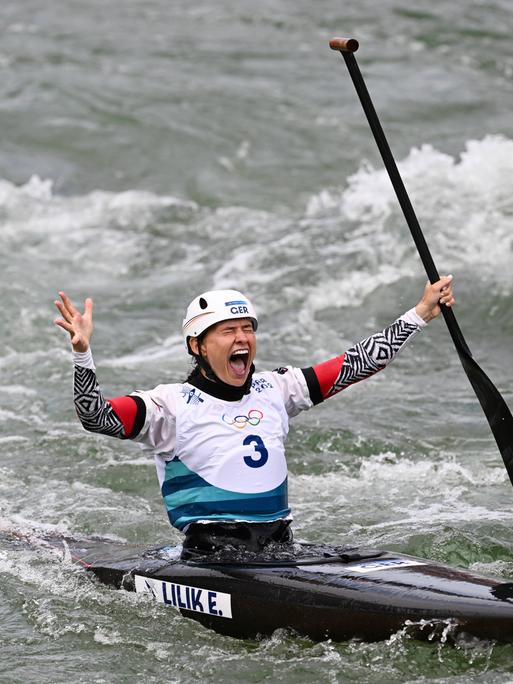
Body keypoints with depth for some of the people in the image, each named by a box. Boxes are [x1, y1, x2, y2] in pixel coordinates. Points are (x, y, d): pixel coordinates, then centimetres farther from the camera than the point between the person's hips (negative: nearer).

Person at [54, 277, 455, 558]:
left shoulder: (274, 391, 14)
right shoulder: (172, 404, -1)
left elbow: (357, 365, 18)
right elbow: (95, 417, -14)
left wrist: (420, 314, 16)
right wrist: (82, 352, -29)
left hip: (281, 549, 5)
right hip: (210, 553, -5)